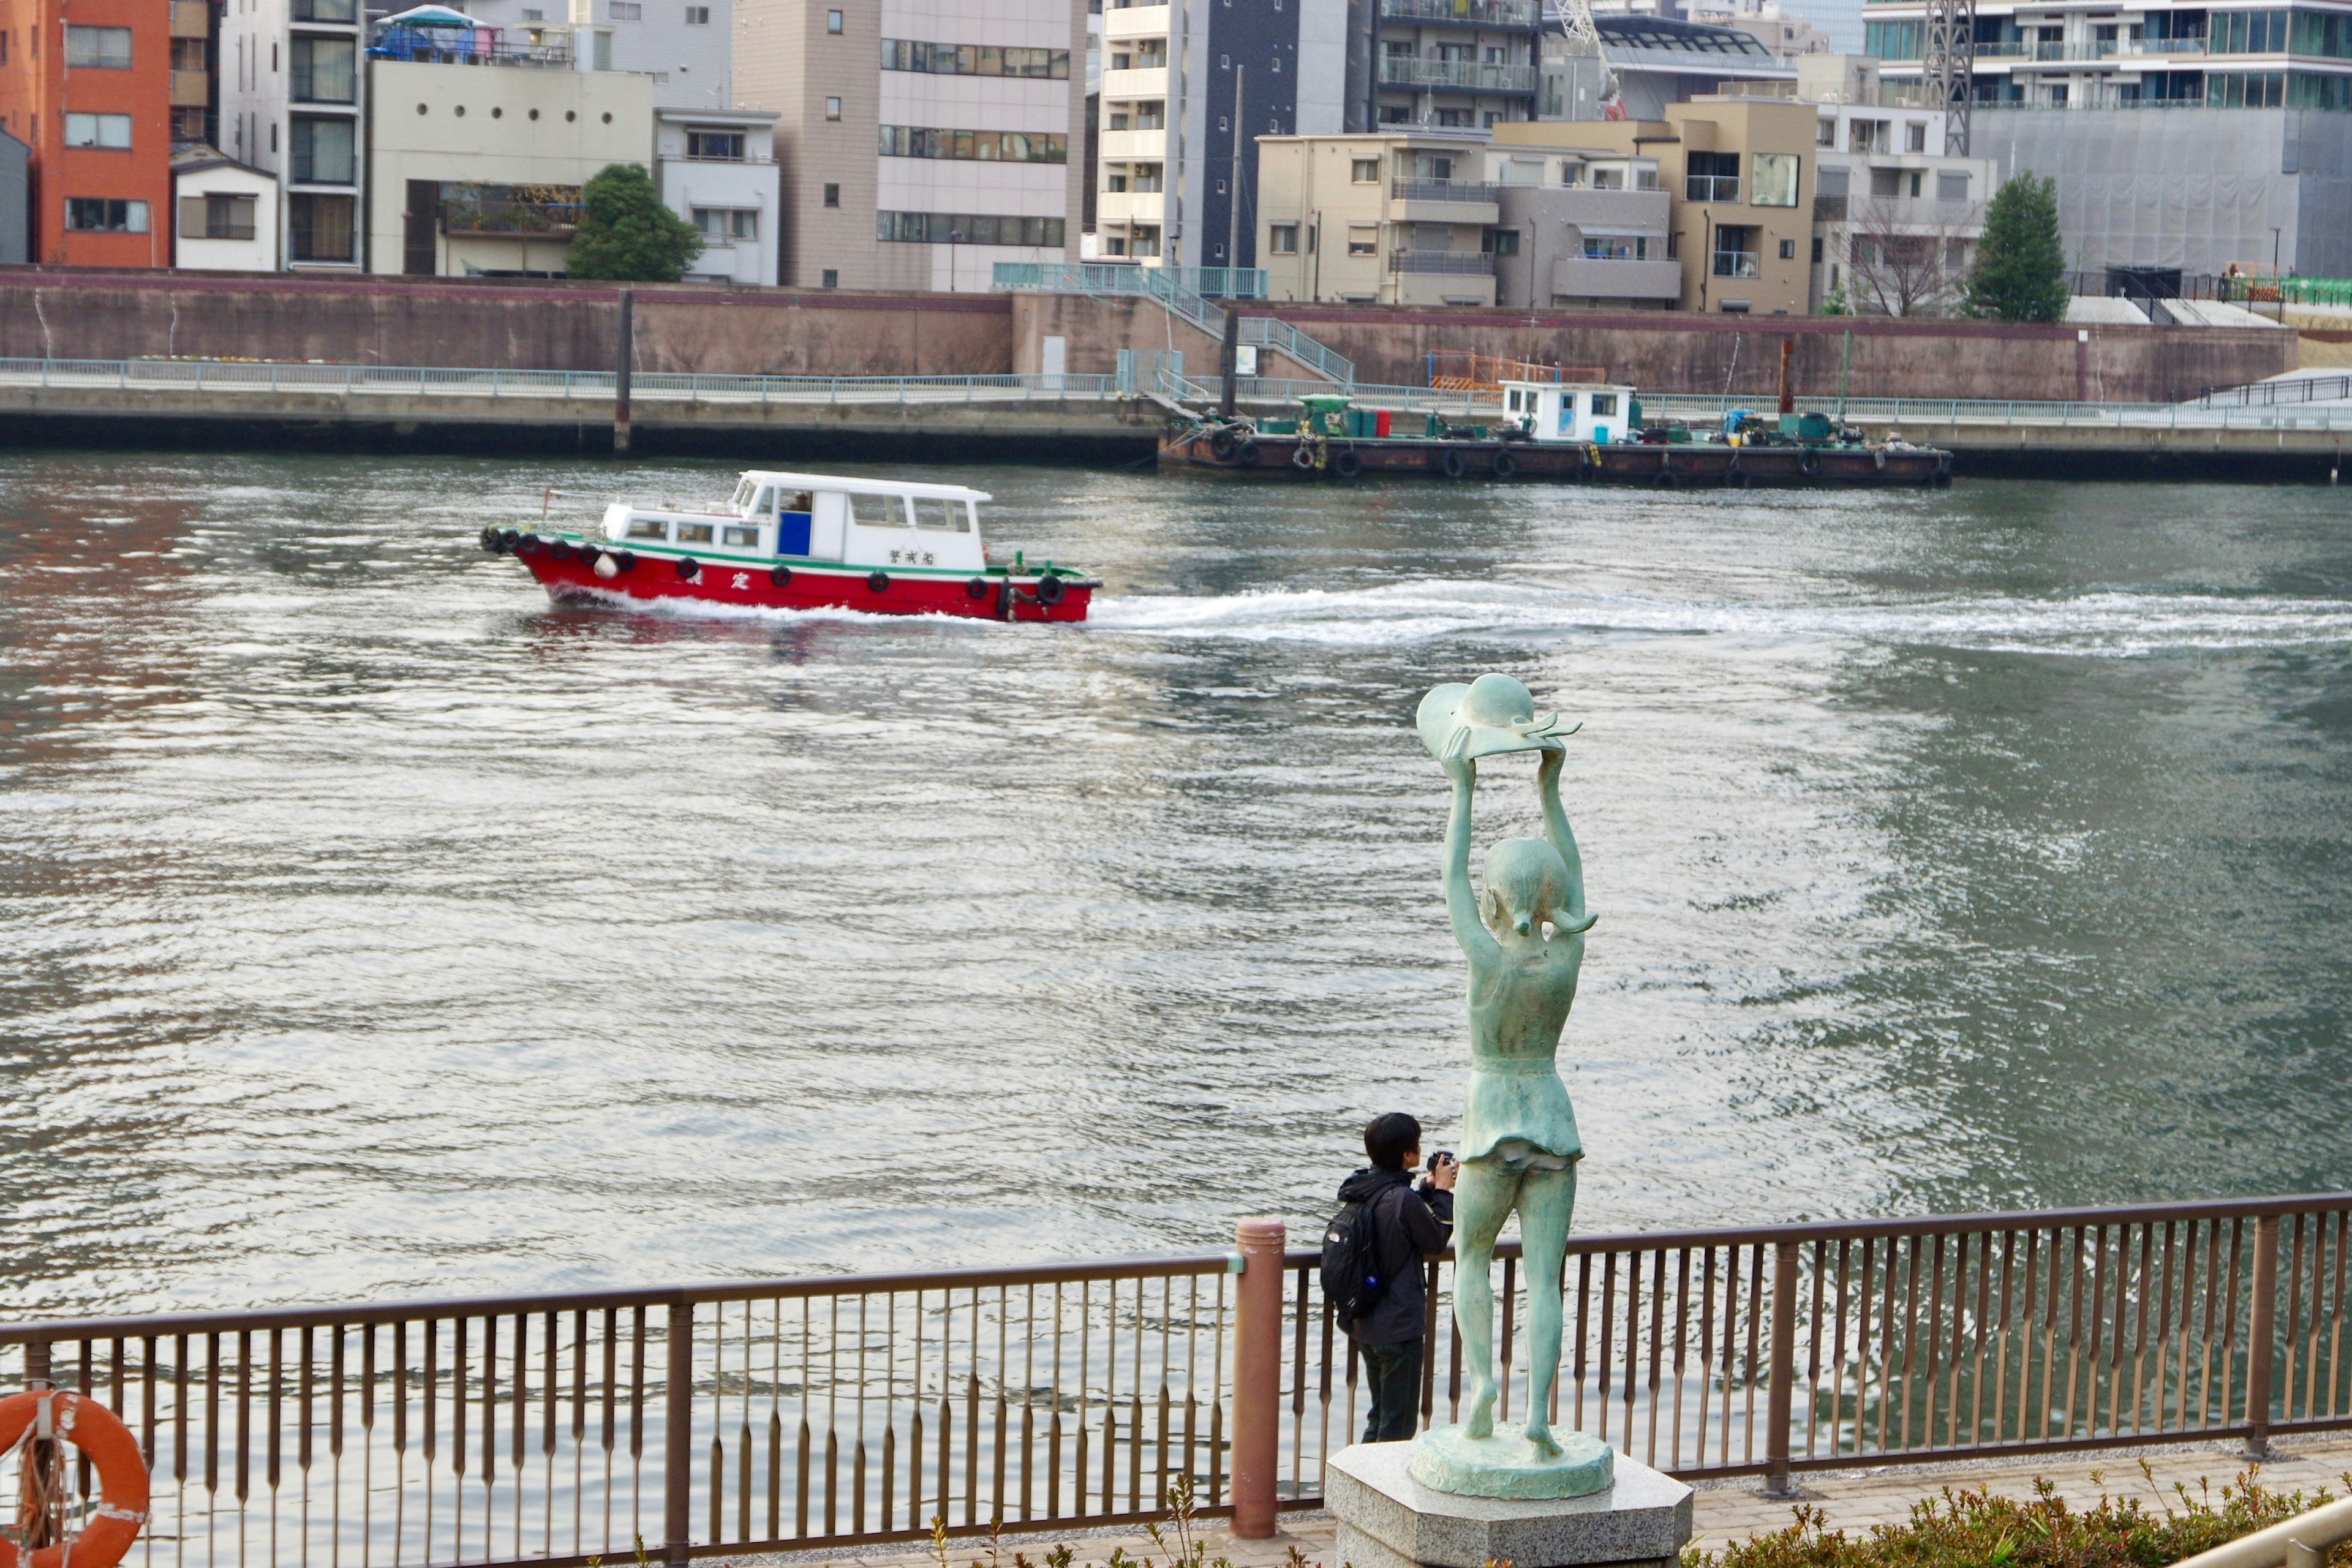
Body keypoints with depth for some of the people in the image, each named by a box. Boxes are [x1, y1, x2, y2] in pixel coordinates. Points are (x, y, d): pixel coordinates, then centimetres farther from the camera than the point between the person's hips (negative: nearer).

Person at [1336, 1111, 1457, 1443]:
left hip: (1364, 1325, 8)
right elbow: (1437, 1241, -7)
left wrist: (1428, 1188, 15)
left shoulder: (1361, 1192, 3)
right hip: (1399, 1326, -8)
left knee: (1379, 1416, 21)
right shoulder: (1404, 1199, -21)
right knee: (1399, 1426, 1)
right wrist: (1443, 1191, 1)